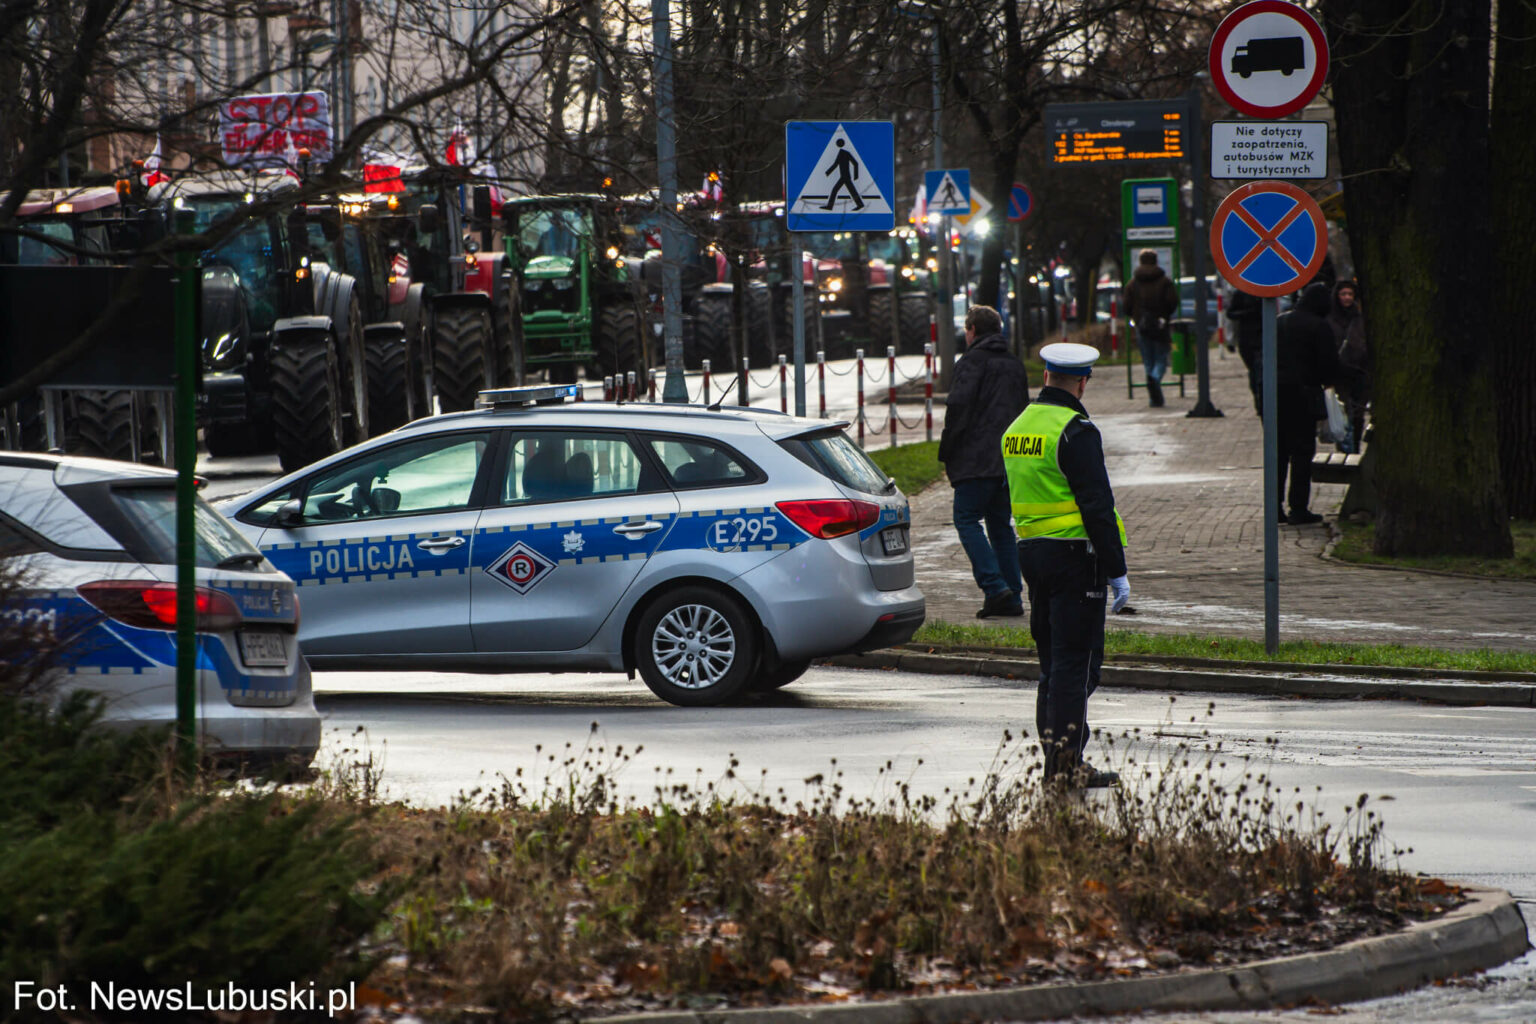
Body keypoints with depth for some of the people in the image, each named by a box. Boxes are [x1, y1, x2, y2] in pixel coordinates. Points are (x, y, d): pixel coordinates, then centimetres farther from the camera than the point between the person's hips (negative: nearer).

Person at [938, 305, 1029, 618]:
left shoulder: (971, 362, -6)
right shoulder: (1015, 366, 19)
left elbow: (958, 407, -14)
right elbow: (1023, 411, 24)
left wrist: (946, 451, -6)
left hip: (976, 459, -7)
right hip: (1009, 461, 8)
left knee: (967, 519, -5)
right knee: (1001, 525, 11)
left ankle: (994, 586, -19)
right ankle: (1012, 598, 6)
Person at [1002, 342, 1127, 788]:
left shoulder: (1017, 429, 12)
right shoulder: (1075, 432, -14)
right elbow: (1097, 505, -17)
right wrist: (1116, 571, -13)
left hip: (1032, 551, 8)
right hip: (1075, 552, -8)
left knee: (1053, 662, 13)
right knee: (1075, 663, -5)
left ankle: (1056, 758, 15)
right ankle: (1065, 764, -6)